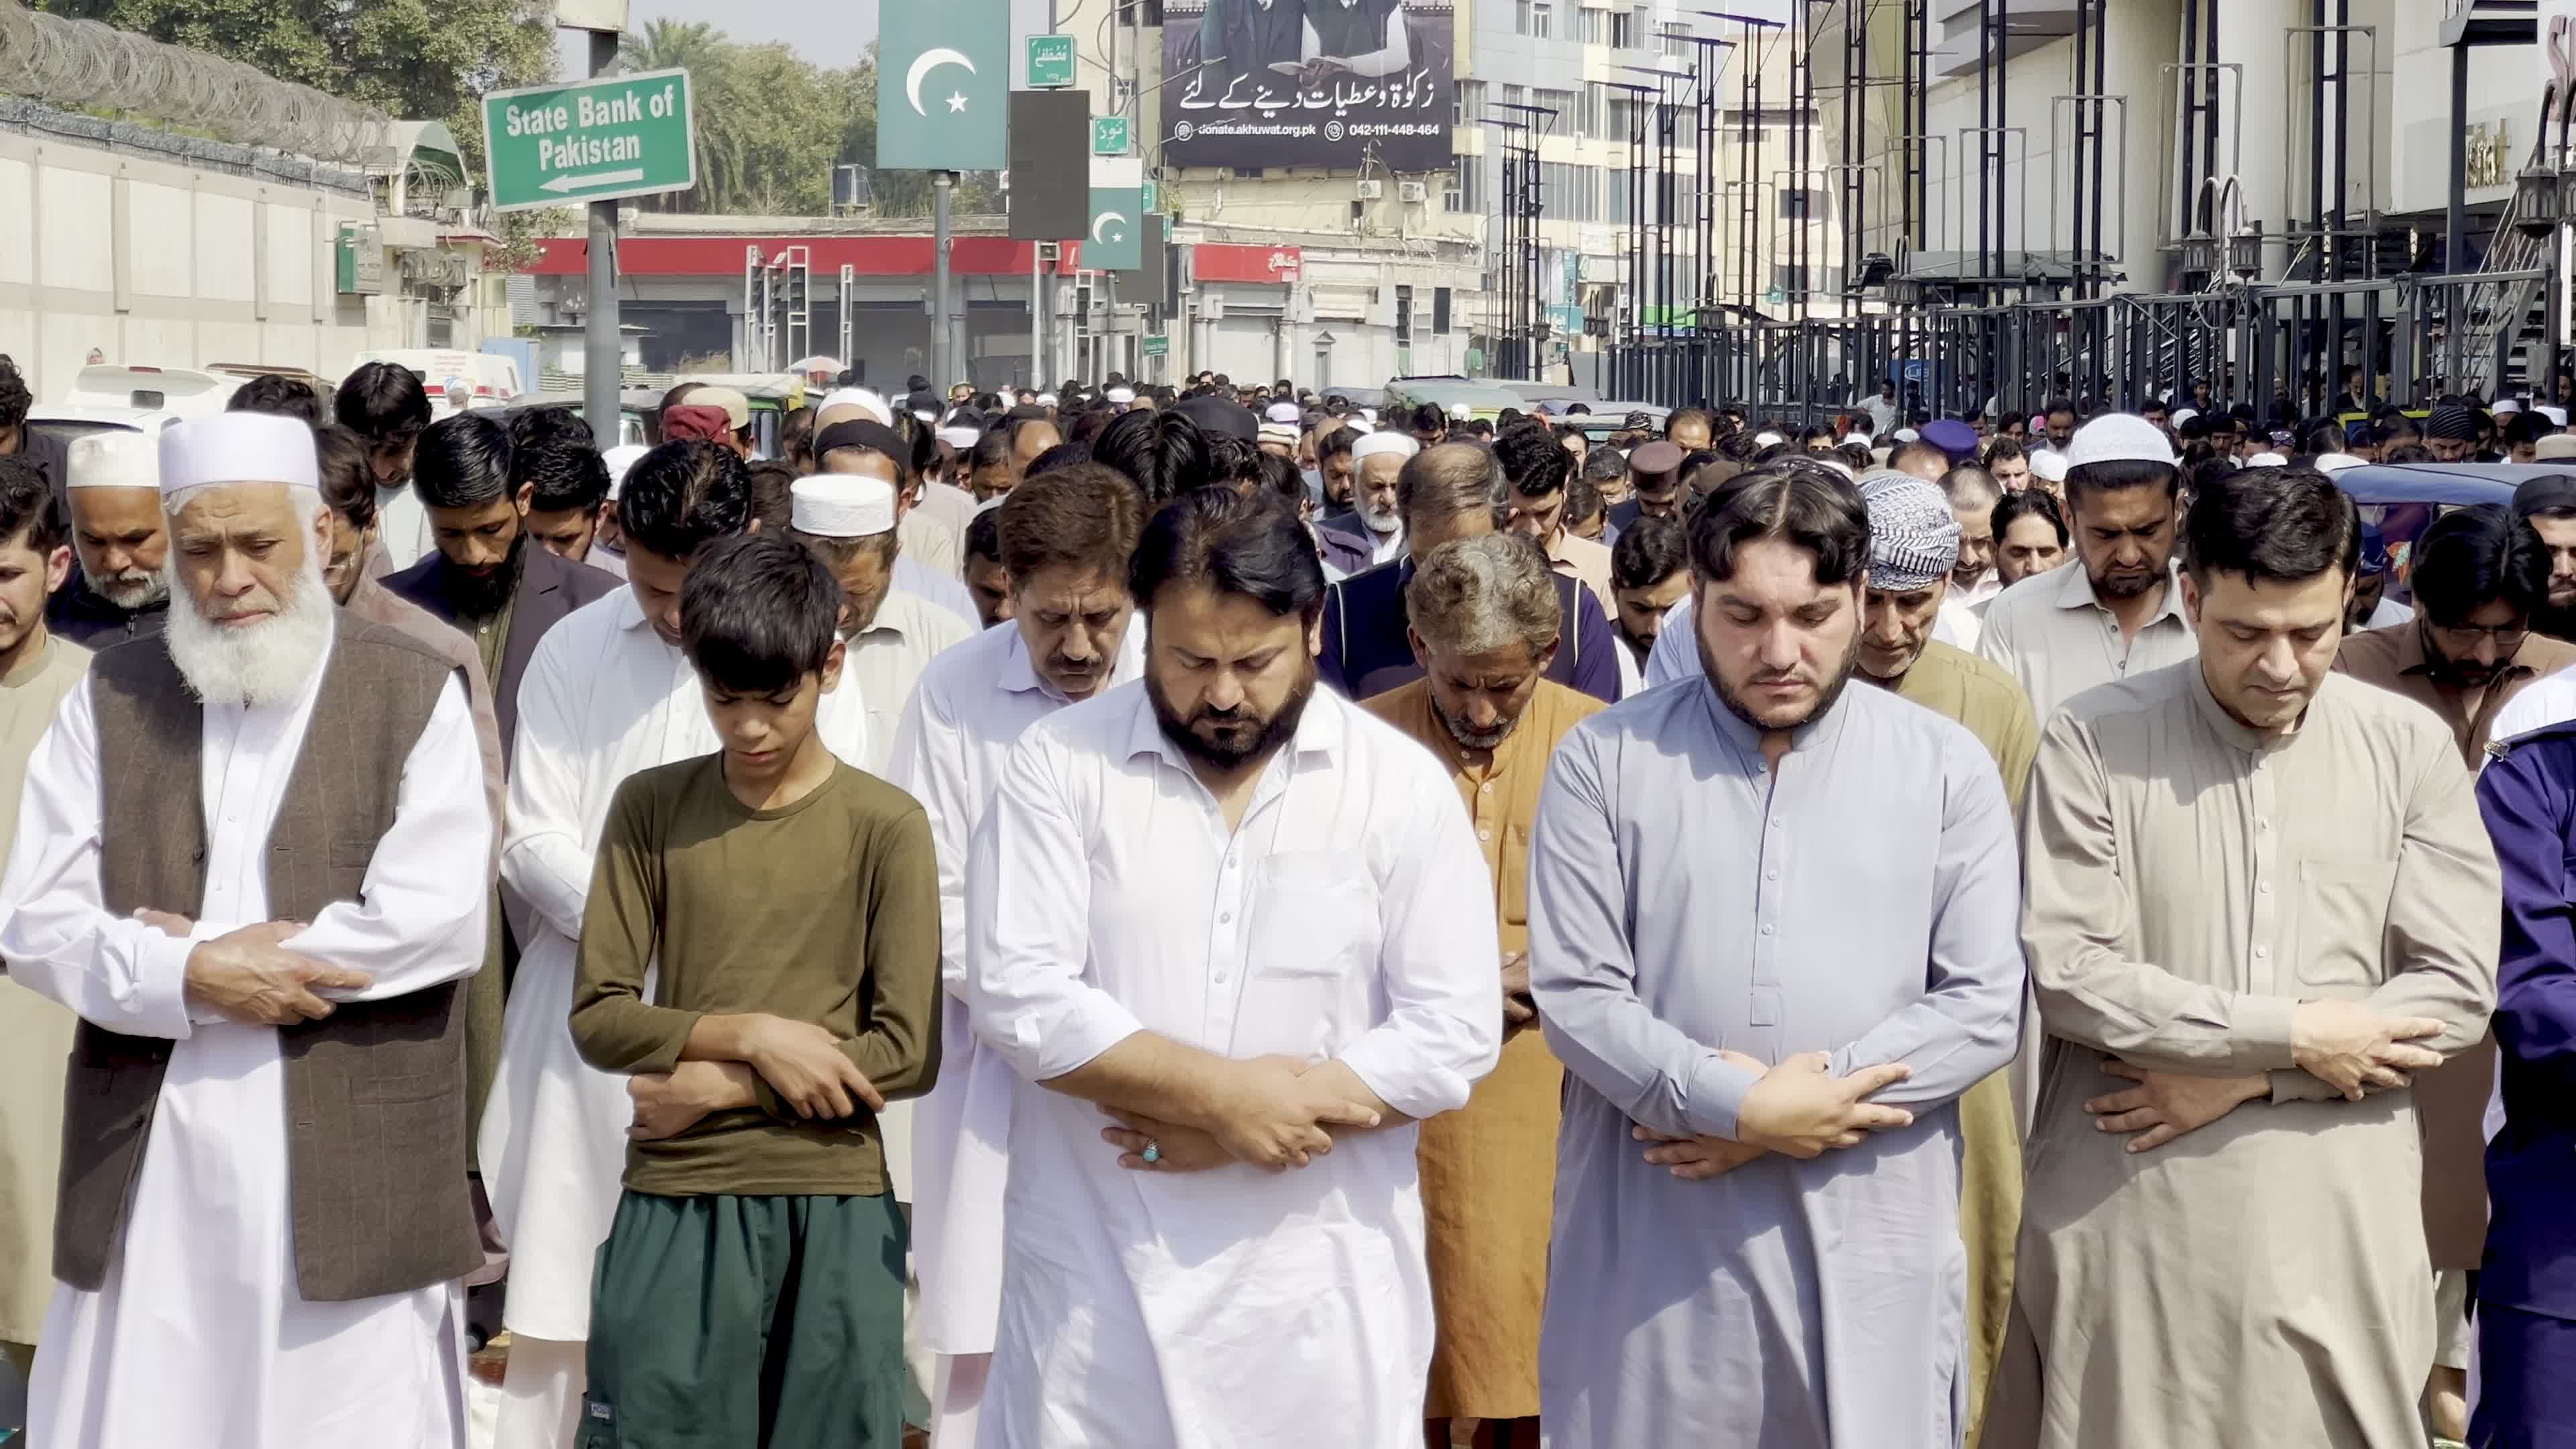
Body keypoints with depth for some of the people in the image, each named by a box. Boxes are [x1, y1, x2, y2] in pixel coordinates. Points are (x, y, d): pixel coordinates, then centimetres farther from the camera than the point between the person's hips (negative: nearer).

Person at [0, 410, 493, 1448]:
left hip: (352, 1173, -2)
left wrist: (203, 950, -7)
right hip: (144, 1171, 2)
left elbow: (442, 922, -10)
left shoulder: (414, 694, 2)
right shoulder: (113, 698, 11)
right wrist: (189, 977, -12)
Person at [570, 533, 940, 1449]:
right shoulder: (650, 808, 4)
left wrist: (715, 1086, -9)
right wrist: (753, 1035, -14)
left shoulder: (886, 826, -2)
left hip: (834, 1210, -1)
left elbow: (908, 1053, -7)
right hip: (673, 1204, 1)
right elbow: (598, 1017, 0)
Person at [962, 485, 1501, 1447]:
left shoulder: (1401, 783, 0)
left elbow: (1453, 1035, -4)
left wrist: (1253, 1125, -13)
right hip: (1095, 1277, 0)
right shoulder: (1059, 766, -1)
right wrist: (1222, 1092, -15)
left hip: (1319, 1286, 0)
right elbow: (1017, 996, -10)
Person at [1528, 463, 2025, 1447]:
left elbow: (1986, 1006, -3)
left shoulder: (1947, 768, 4)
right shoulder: (1605, 762, 2)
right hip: (1651, 1254, 0)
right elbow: (1575, 998, -5)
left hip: (1873, 1253, 1)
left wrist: (1806, 1105, -13)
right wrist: (1742, 1104, -17)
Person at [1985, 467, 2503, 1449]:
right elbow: (2070, 977, -12)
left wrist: (2241, 1078, -10)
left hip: (2339, 1221, 2)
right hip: (2126, 1222, -2)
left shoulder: (2410, 748, 3)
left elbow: (2457, 990, -3)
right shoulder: (2094, 742, -5)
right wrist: (2290, 1034, -12)